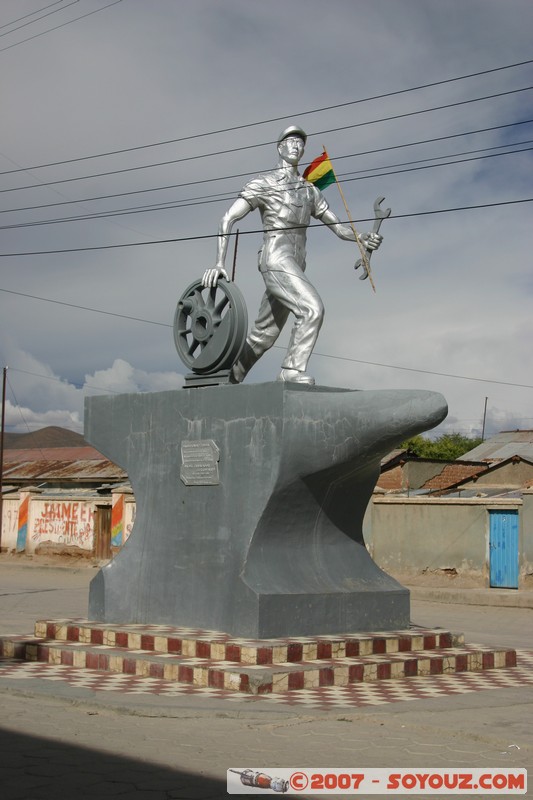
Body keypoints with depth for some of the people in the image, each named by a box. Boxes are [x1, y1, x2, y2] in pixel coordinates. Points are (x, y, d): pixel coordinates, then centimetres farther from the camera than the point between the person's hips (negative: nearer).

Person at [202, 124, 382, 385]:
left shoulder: (310, 191, 24)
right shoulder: (263, 183, 3)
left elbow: (338, 227, 22)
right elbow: (228, 218, -3)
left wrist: (364, 238, -2)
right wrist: (219, 263, -16)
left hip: (294, 267, 7)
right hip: (276, 260, -7)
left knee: (263, 336, 10)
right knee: (312, 309, -27)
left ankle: (225, 381, 21)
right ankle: (293, 369, -23)